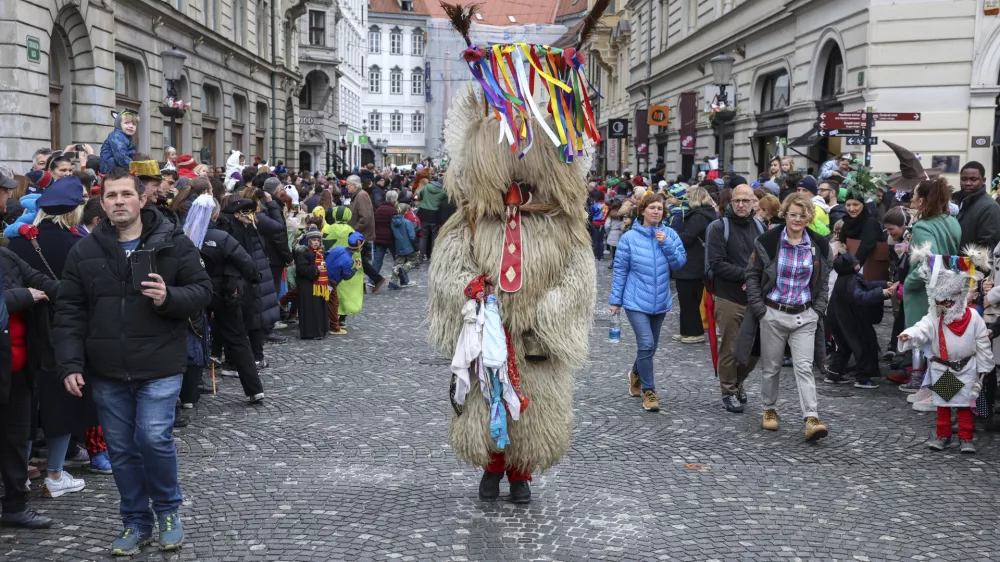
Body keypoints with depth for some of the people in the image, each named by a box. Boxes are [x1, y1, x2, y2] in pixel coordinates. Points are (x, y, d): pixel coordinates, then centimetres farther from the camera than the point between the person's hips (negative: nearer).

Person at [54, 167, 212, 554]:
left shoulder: (173, 243, -2)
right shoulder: (84, 251, 4)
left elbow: (202, 290, 0)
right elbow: (69, 312, 4)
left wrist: (169, 298, -21)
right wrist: (71, 364, -5)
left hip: (159, 366, -3)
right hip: (107, 371, 3)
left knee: (154, 439, -12)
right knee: (122, 449, 9)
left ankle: (168, 510, 14)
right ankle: (136, 522, 25)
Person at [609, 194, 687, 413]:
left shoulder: (669, 235, 0)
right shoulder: (630, 237, -7)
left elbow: (680, 263, -4)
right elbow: (620, 270, -2)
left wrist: (666, 244, -17)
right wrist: (615, 300, 0)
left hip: (660, 302, 4)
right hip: (636, 301, -4)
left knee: (650, 347, 16)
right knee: (646, 344, -16)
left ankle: (636, 374, 44)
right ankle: (648, 391, -3)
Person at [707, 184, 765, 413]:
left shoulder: (760, 227, 11)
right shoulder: (720, 228, -4)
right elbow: (717, 263, -12)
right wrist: (746, 274, -17)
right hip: (729, 299, -4)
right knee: (730, 348, 1)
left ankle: (737, 380, 32)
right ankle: (729, 392, 16)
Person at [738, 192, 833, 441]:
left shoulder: (819, 245, 3)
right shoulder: (767, 242, -5)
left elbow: (823, 282, 13)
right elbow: (752, 275, 1)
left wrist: (818, 309, 3)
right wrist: (759, 308, -5)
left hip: (805, 316, 1)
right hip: (773, 313, -1)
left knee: (804, 367, -8)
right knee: (771, 367, 10)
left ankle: (811, 419, -14)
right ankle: (770, 410, 28)